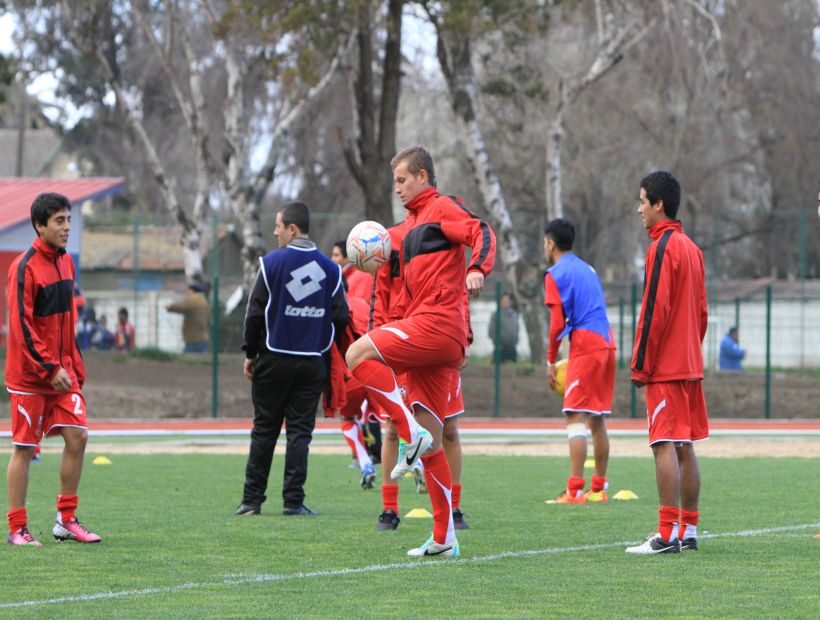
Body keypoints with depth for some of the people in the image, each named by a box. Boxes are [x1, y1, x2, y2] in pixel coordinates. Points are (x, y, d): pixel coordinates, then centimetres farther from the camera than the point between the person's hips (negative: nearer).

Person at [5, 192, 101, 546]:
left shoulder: (65, 262, 10)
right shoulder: (25, 267, -14)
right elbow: (21, 325, -18)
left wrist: (75, 367, 14)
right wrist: (50, 369, -21)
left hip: (62, 372, 7)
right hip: (30, 375, -7)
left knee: (77, 436, -1)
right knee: (24, 447, -1)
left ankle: (66, 520, 9)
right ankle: (17, 529, 6)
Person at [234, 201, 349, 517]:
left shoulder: (271, 262, -7)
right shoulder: (330, 269, 3)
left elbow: (255, 312, -7)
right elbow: (341, 317, 3)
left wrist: (250, 353, 4)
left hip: (273, 360, -2)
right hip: (312, 363, 2)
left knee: (264, 430, 5)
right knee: (300, 431, 4)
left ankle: (252, 499, 6)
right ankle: (293, 500, -2)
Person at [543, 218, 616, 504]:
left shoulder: (555, 274, -3)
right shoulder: (588, 270, 21)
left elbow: (557, 323, -8)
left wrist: (551, 361, 1)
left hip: (585, 347, -8)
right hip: (606, 342, 8)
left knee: (575, 417, -10)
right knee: (597, 419, 12)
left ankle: (575, 491, -17)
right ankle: (598, 488, 15)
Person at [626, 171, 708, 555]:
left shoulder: (662, 247, -12)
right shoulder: (692, 248, 15)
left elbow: (654, 311, -17)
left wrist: (640, 365, -14)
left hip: (665, 367, -9)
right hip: (691, 363, 9)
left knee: (665, 445, -11)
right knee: (685, 446, 11)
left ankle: (667, 535, -15)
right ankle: (688, 531, 13)